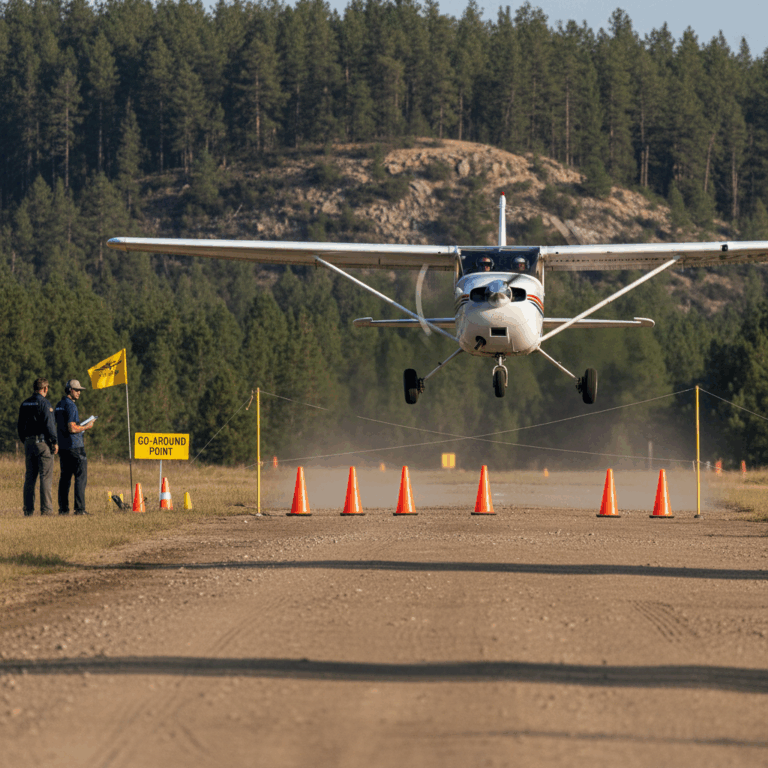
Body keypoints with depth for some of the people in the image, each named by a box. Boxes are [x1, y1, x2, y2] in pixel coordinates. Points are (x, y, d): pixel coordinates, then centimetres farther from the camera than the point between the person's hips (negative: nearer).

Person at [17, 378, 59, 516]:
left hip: (28, 442, 7)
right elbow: (49, 424, -15)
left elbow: (20, 426, 15)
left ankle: (28, 509, 7)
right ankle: (46, 509, -9)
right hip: (43, 442, -7)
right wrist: (55, 442, -8)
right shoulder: (44, 403, -11)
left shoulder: (24, 404, 11)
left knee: (30, 477, 9)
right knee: (46, 477, -5)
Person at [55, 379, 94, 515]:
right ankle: (79, 508, -11)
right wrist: (86, 427, -6)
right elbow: (72, 428, -21)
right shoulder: (70, 406, -14)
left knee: (65, 478, 10)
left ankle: (63, 508, 8)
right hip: (74, 447, -9)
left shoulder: (59, 406, 15)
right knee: (80, 477, -6)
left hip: (62, 446, 9)